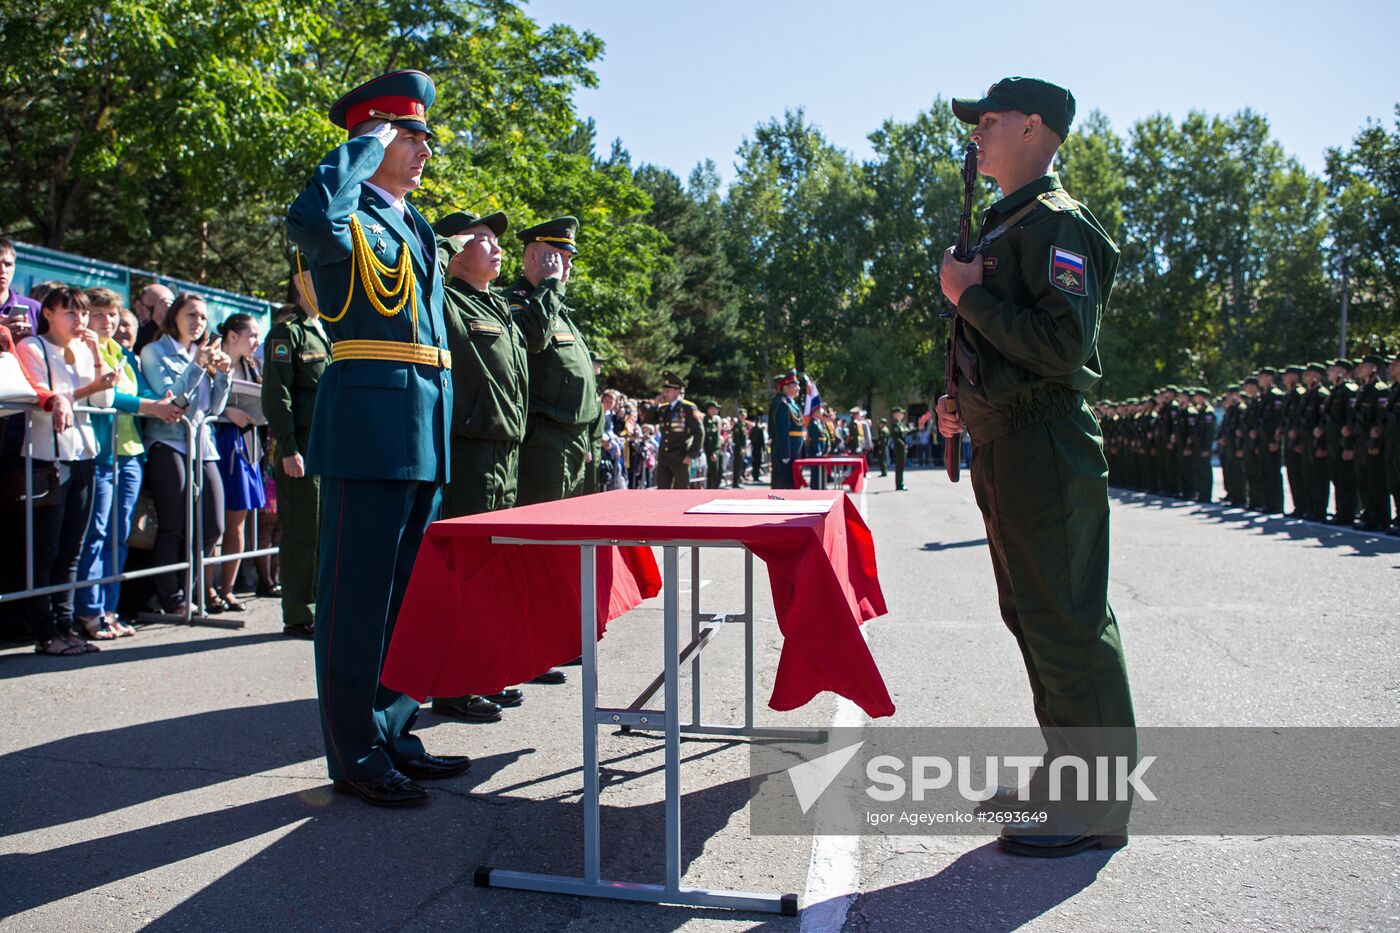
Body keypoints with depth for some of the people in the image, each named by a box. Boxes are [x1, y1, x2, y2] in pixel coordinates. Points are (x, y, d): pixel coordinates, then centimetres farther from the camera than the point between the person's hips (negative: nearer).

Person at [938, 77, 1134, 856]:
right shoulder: (1006, 226, 20)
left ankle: (1098, 806, 6)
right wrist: (968, 404, 17)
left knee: (1069, 624, -5)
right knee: (1033, 616, 16)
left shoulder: (1057, 222, -11)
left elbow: (1063, 345, -22)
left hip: (1047, 448, -11)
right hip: (1003, 446, 11)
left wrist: (971, 296, -15)